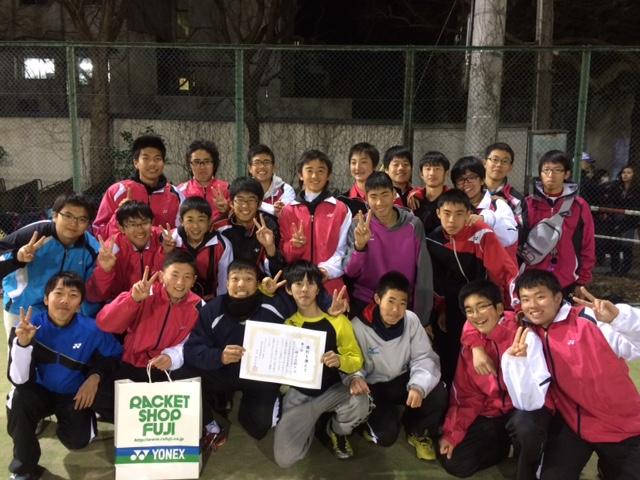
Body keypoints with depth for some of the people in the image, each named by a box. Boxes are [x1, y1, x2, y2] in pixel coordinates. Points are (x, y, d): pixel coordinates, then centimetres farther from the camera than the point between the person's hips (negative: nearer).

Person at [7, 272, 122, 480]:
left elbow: (115, 355, -1)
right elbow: (19, 380, -25)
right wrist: (22, 342, -40)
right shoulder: (30, 324, -21)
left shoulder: (91, 330, -21)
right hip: (40, 390, 0)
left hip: (74, 395, 0)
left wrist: (95, 377, -17)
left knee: (77, 440, -18)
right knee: (18, 400, -30)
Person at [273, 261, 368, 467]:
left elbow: (357, 360, -3)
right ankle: (315, 420, 17)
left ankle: (335, 430, 4)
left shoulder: (337, 320, -4)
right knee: (284, 458, -15)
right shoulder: (286, 322, 1)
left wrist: (340, 361, -25)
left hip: (332, 390, 0)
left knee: (360, 403, -33)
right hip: (298, 394, 1)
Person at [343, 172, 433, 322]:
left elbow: (423, 273, -5)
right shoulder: (358, 225, -9)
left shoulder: (413, 224, -8)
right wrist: (359, 245, -32)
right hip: (364, 304, 0)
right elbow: (349, 272, -14)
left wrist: (422, 319, -4)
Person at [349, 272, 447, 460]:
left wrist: (419, 386, -32)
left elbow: (424, 358, -12)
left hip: (402, 380, 3)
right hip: (374, 386, -3)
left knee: (438, 393, -25)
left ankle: (418, 432, 8)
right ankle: (371, 423, 18)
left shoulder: (411, 320, -10)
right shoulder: (358, 326, -19)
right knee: (386, 435, -23)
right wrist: (355, 377, -42)